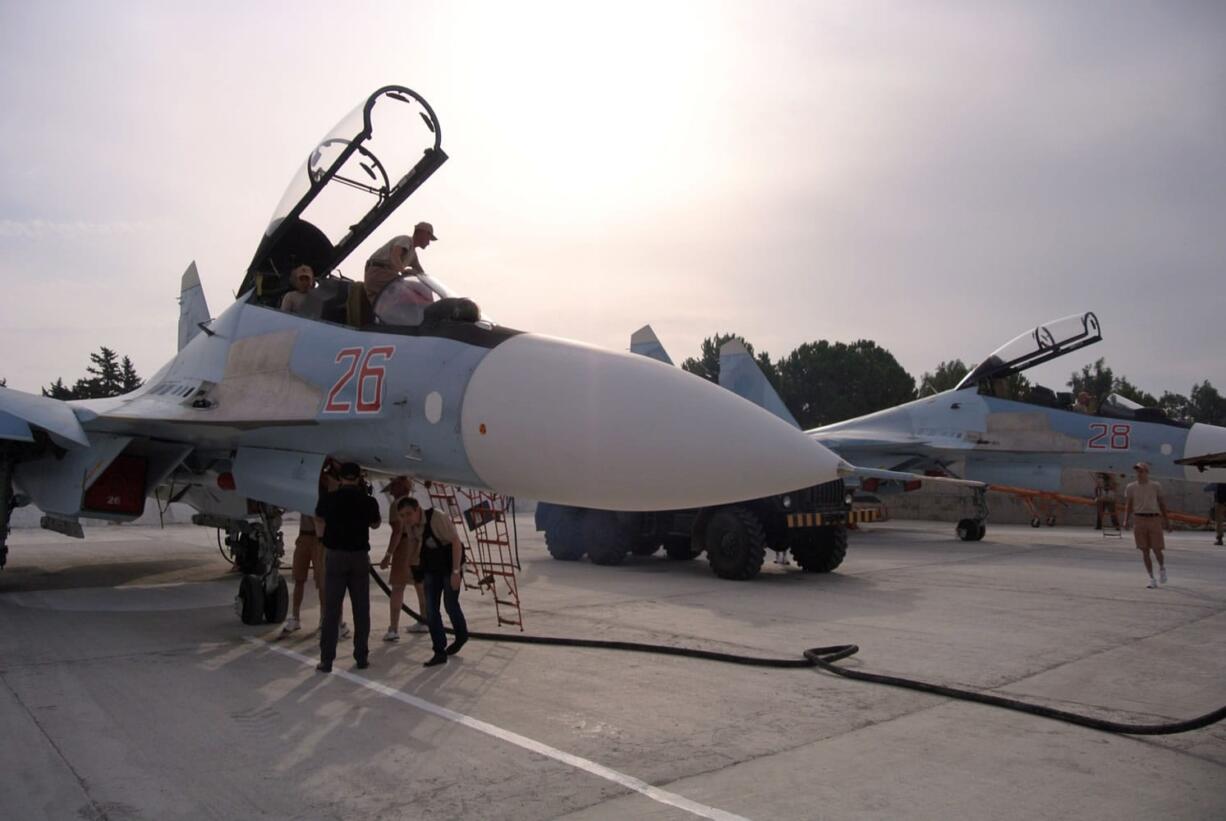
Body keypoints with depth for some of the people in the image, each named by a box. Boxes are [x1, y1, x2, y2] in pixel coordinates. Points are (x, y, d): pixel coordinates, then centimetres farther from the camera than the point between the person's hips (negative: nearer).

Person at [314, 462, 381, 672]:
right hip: (359, 557, 1)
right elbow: (375, 524, 17)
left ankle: (326, 660, 3)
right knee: (361, 610, 8)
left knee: (331, 610, 3)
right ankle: (361, 657, 12)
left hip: (335, 556, 0)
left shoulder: (329, 499, -3)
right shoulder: (368, 501, -2)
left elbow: (319, 516, 19)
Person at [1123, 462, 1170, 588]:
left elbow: (1162, 503, 11)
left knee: (1156, 549, -3)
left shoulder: (1155, 486, 4)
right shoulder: (1131, 487, 5)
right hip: (1140, 520, 1)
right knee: (1145, 551, 1)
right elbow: (1128, 505, 6)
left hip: (1154, 519, -1)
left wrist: (1166, 520, 10)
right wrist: (1126, 520, -6)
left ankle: (1162, 567, 31)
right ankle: (1152, 578, 9)